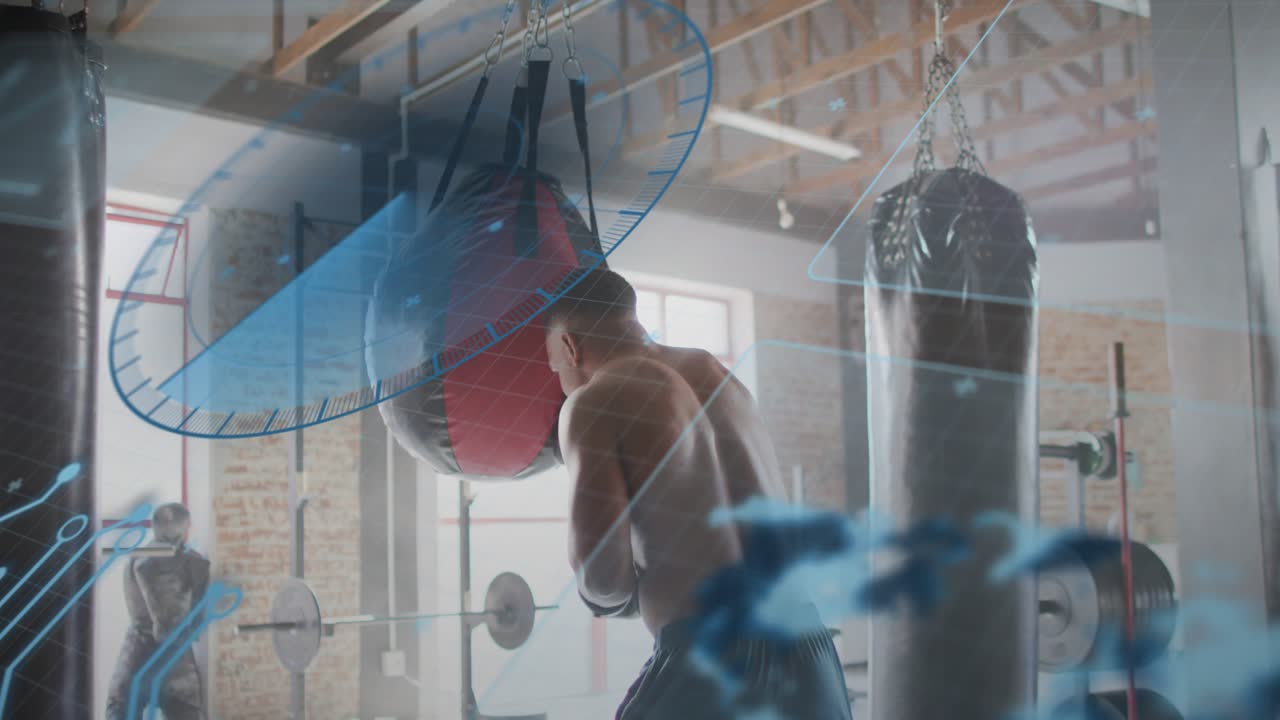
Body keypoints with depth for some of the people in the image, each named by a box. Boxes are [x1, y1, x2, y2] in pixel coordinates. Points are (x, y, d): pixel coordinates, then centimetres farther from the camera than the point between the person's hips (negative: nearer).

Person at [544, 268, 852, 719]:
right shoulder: (723, 377, 17)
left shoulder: (593, 403, -3)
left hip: (711, 660, -6)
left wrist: (616, 593, 7)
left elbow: (599, 569, -14)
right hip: (809, 650, 6)